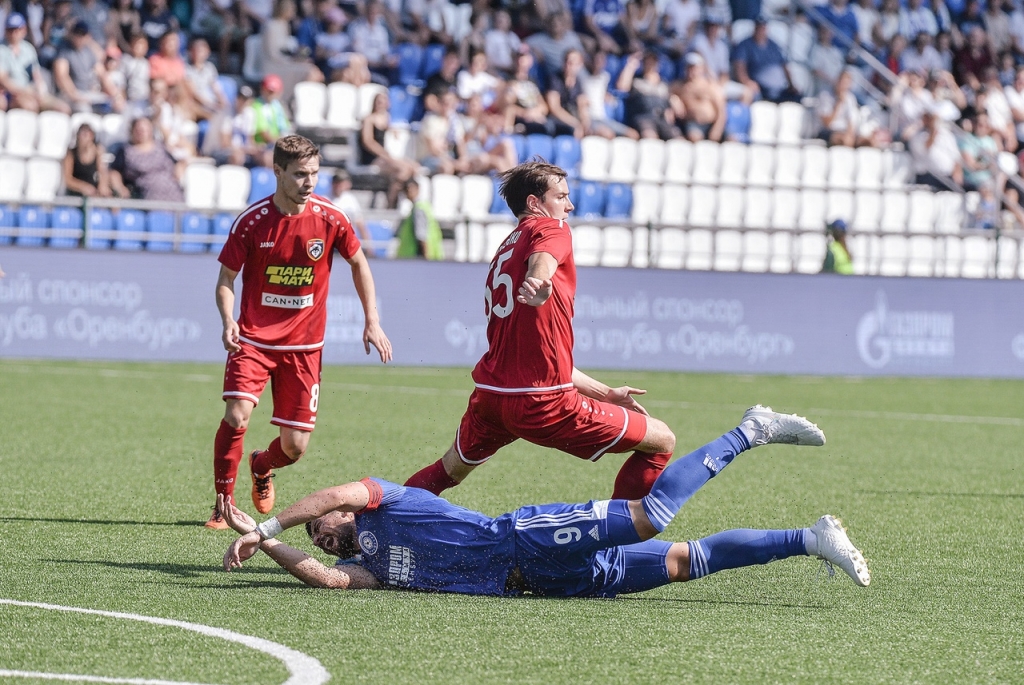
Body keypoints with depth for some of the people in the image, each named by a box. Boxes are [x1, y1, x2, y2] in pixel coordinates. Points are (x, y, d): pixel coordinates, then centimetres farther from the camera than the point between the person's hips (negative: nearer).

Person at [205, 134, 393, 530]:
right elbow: (226, 278, -1)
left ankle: (262, 467, 38)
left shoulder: (330, 219, -7)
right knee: (237, 415, -23)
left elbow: (358, 263, 10)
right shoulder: (251, 221, -11)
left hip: (303, 345, 1)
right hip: (254, 338, -1)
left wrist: (372, 322, 6)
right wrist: (228, 320, -20)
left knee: (295, 446, 1)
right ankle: (224, 504, -5)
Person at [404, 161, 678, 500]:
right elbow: (542, 260, -26)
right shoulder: (552, 228, 2)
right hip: (543, 404, -8)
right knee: (661, 441, 2)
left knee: (450, 470, 33)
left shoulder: (503, 252, 25)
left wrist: (605, 393, 29)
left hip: (489, 395, 8)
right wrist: (538, 284, -49)